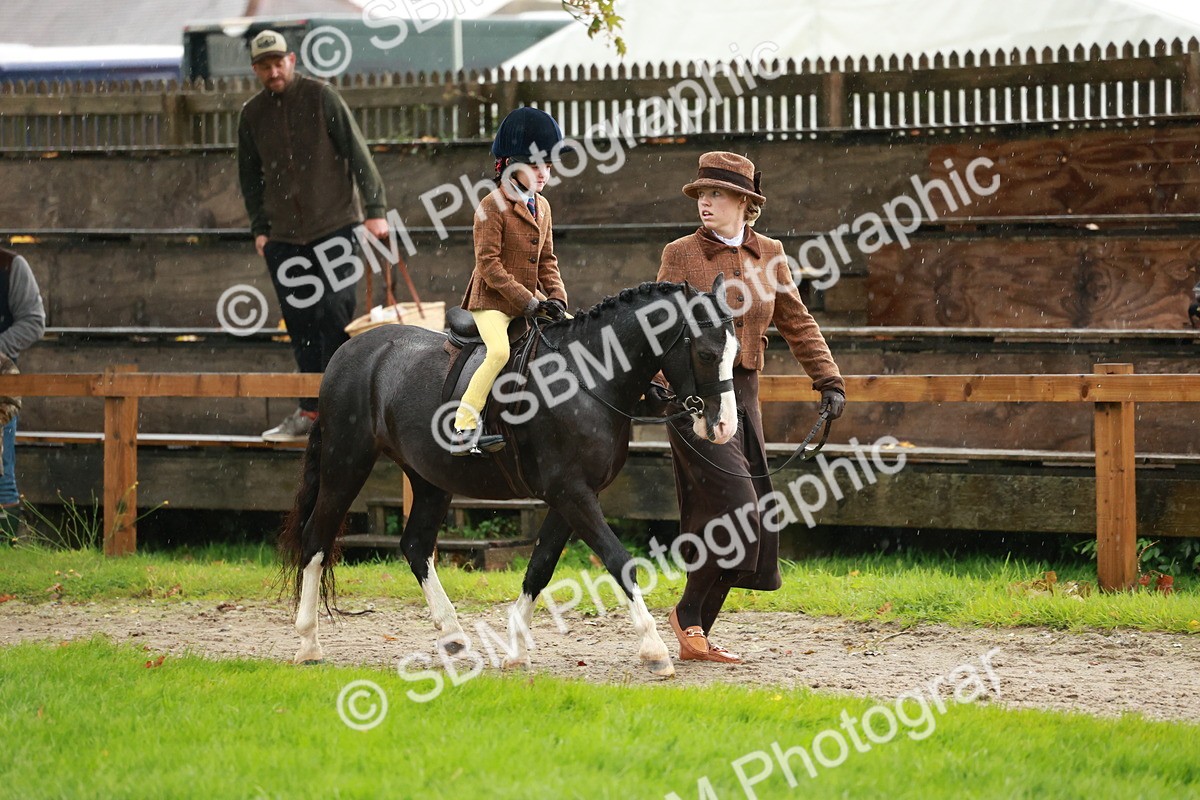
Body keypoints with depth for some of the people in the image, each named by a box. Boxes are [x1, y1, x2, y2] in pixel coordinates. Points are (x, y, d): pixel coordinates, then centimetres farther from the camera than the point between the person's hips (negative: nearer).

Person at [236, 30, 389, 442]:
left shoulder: (321, 97, -3)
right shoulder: (252, 114, 9)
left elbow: (357, 152, -4)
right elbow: (250, 176, 18)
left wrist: (374, 210, -8)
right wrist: (259, 229, 11)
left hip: (334, 226, -4)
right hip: (284, 235, 4)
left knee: (334, 313, -9)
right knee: (300, 324, 3)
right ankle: (310, 412, 8)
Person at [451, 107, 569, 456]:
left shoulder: (542, 206, 12)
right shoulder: (493, 206, -12)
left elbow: (547, 260, 16)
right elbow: (488, 264, -17)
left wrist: (557, 299, -1)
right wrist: (528, 301, -19)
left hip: (531, 300, 8)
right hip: (492, 301, -8)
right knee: (500, 350, -30)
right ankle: (463, 430, -30)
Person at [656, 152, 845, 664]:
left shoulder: (768, 255, 9)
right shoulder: (681, 256, -3)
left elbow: (796, 323, 15)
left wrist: (829, 381, 7)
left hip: (744, 394, 5)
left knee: (741, 522, 5)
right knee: (735, 507, -16)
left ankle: (696, 636, 14)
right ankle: (688, 613, 1)